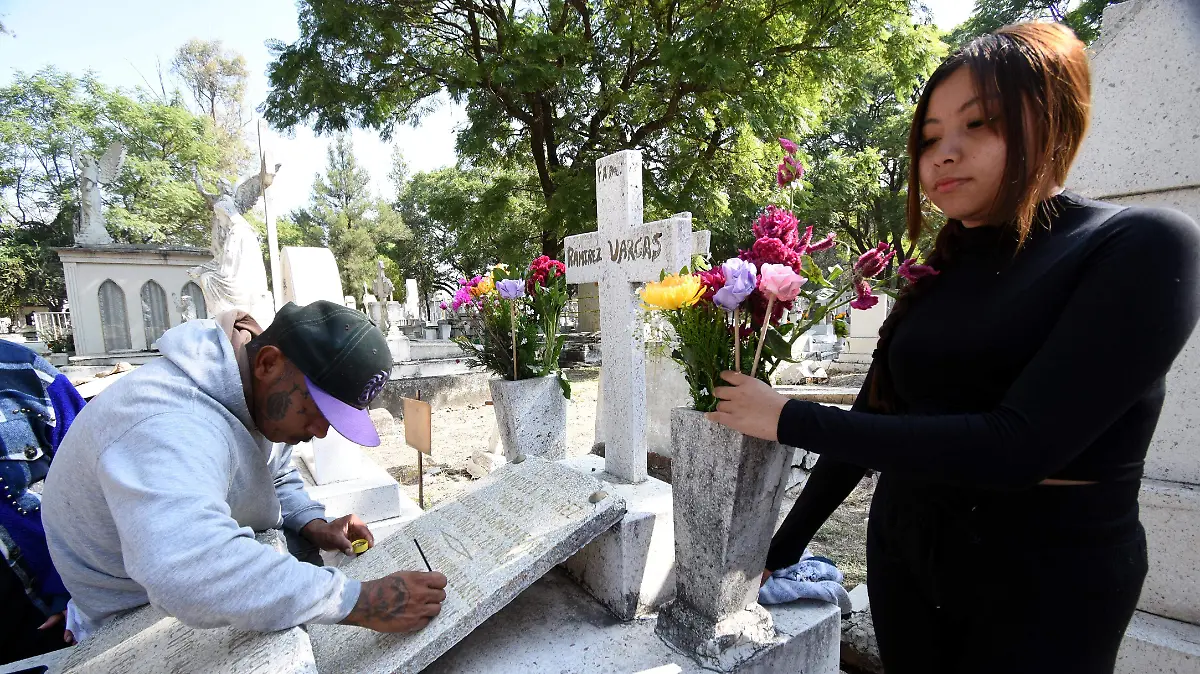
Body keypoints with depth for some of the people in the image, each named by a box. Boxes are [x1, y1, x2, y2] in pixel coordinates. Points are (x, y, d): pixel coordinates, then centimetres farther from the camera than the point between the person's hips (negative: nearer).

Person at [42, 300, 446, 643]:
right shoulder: (171, 426, -39)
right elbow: (191, 575, -53)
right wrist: (361, 603, -50)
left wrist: (314, 526, -14)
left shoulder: (268, 398, -10)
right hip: (134, 614, -7)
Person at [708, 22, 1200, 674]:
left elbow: (1020, 445, -26)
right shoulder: (937, 277, 3)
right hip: (903, 549, 5)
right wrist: (780, 549, 8)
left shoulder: (1145, 246, -13)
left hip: (1048, 575, -4)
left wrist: (789, 419, -22)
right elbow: (872, 426, 5)